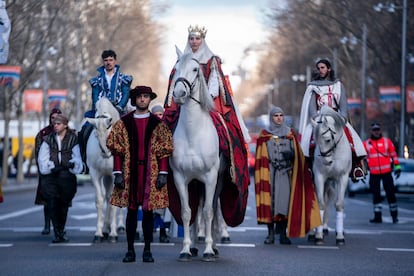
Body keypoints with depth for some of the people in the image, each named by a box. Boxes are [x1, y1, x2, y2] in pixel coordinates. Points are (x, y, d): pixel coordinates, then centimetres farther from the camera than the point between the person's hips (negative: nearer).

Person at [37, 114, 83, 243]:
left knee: (64, 204, 5)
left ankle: (61, 231, 20)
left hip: (67, 176, 0)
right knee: (52, 204, -9)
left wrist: (72, 164, -16)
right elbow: (42, 159, 5)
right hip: (51, 176, 1)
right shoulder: (48, 139, 8)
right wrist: (52, 167, -9)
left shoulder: (73, 139, 5)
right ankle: (57, 233, -6)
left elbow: (77, 158, 3)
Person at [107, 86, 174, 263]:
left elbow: (164, 150, 3)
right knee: (131, 210, 4)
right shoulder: (124, 123, 6)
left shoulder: (157, 124, 5)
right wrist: (118, 173, -4)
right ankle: (130, 250, 10)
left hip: (151, 172, 0)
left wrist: (163, 173, -5)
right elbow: (116, 148, 4)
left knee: (148, 211, 2)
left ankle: (147, 250, 9)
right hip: (130, 172, 0)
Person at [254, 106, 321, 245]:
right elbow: (261, 157, 4)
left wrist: (290, 154, -8)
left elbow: (296, 152, 12)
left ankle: (283, 233, -1)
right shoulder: (264, 135, 7)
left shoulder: (289, 133, 12)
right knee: (270, 199, -4)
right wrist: (262, 175, -4)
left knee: (285, 199, -7)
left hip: (286, 171, 1)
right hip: (270, 171, -1)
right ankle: (270, 233, 4)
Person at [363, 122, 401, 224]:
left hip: (386, 172, -1)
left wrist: (397, 167, 4)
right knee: (376, 195, 3)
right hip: (374, 173, 1)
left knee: (390, 193, -1)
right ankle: (377, 216, 9)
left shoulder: (387, 141, 5)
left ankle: (394, 215, 9)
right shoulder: (366, 144, 6)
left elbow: (393, 154, 8)